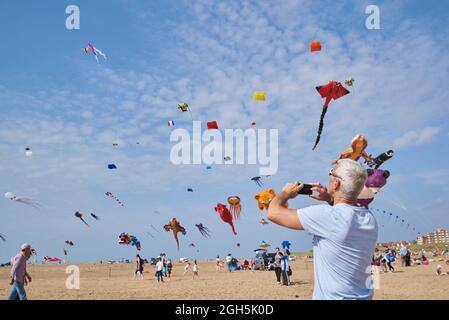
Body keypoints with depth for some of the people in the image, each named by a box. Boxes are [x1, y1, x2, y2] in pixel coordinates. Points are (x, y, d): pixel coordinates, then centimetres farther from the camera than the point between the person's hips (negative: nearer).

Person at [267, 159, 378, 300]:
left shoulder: (326, 216, -25)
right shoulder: (370, 219, -4)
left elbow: (274, 212, -18)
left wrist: (286, 192, 1)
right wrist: (330, 200, 9)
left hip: (332, 296, -6)